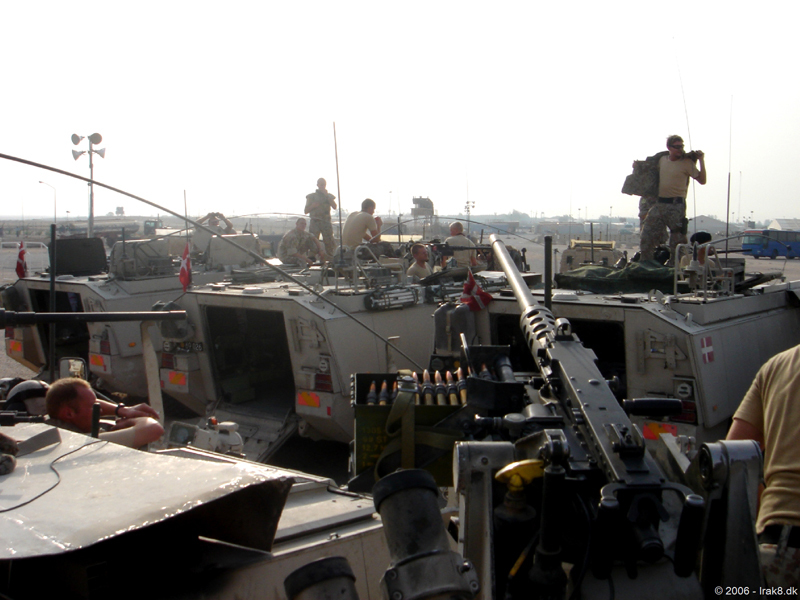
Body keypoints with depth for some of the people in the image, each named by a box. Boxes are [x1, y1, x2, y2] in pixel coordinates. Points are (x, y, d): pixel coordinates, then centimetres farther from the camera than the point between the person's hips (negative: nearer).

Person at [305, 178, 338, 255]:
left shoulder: (329, 196, 19)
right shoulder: (311, 196, 14)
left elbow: (334, 206, -1)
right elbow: (306, 211, 11)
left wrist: (327, 195, -2)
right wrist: (313, 206, -7)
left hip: (326, 222, 2)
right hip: (315, 222, -2)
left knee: (329, 242, -7)